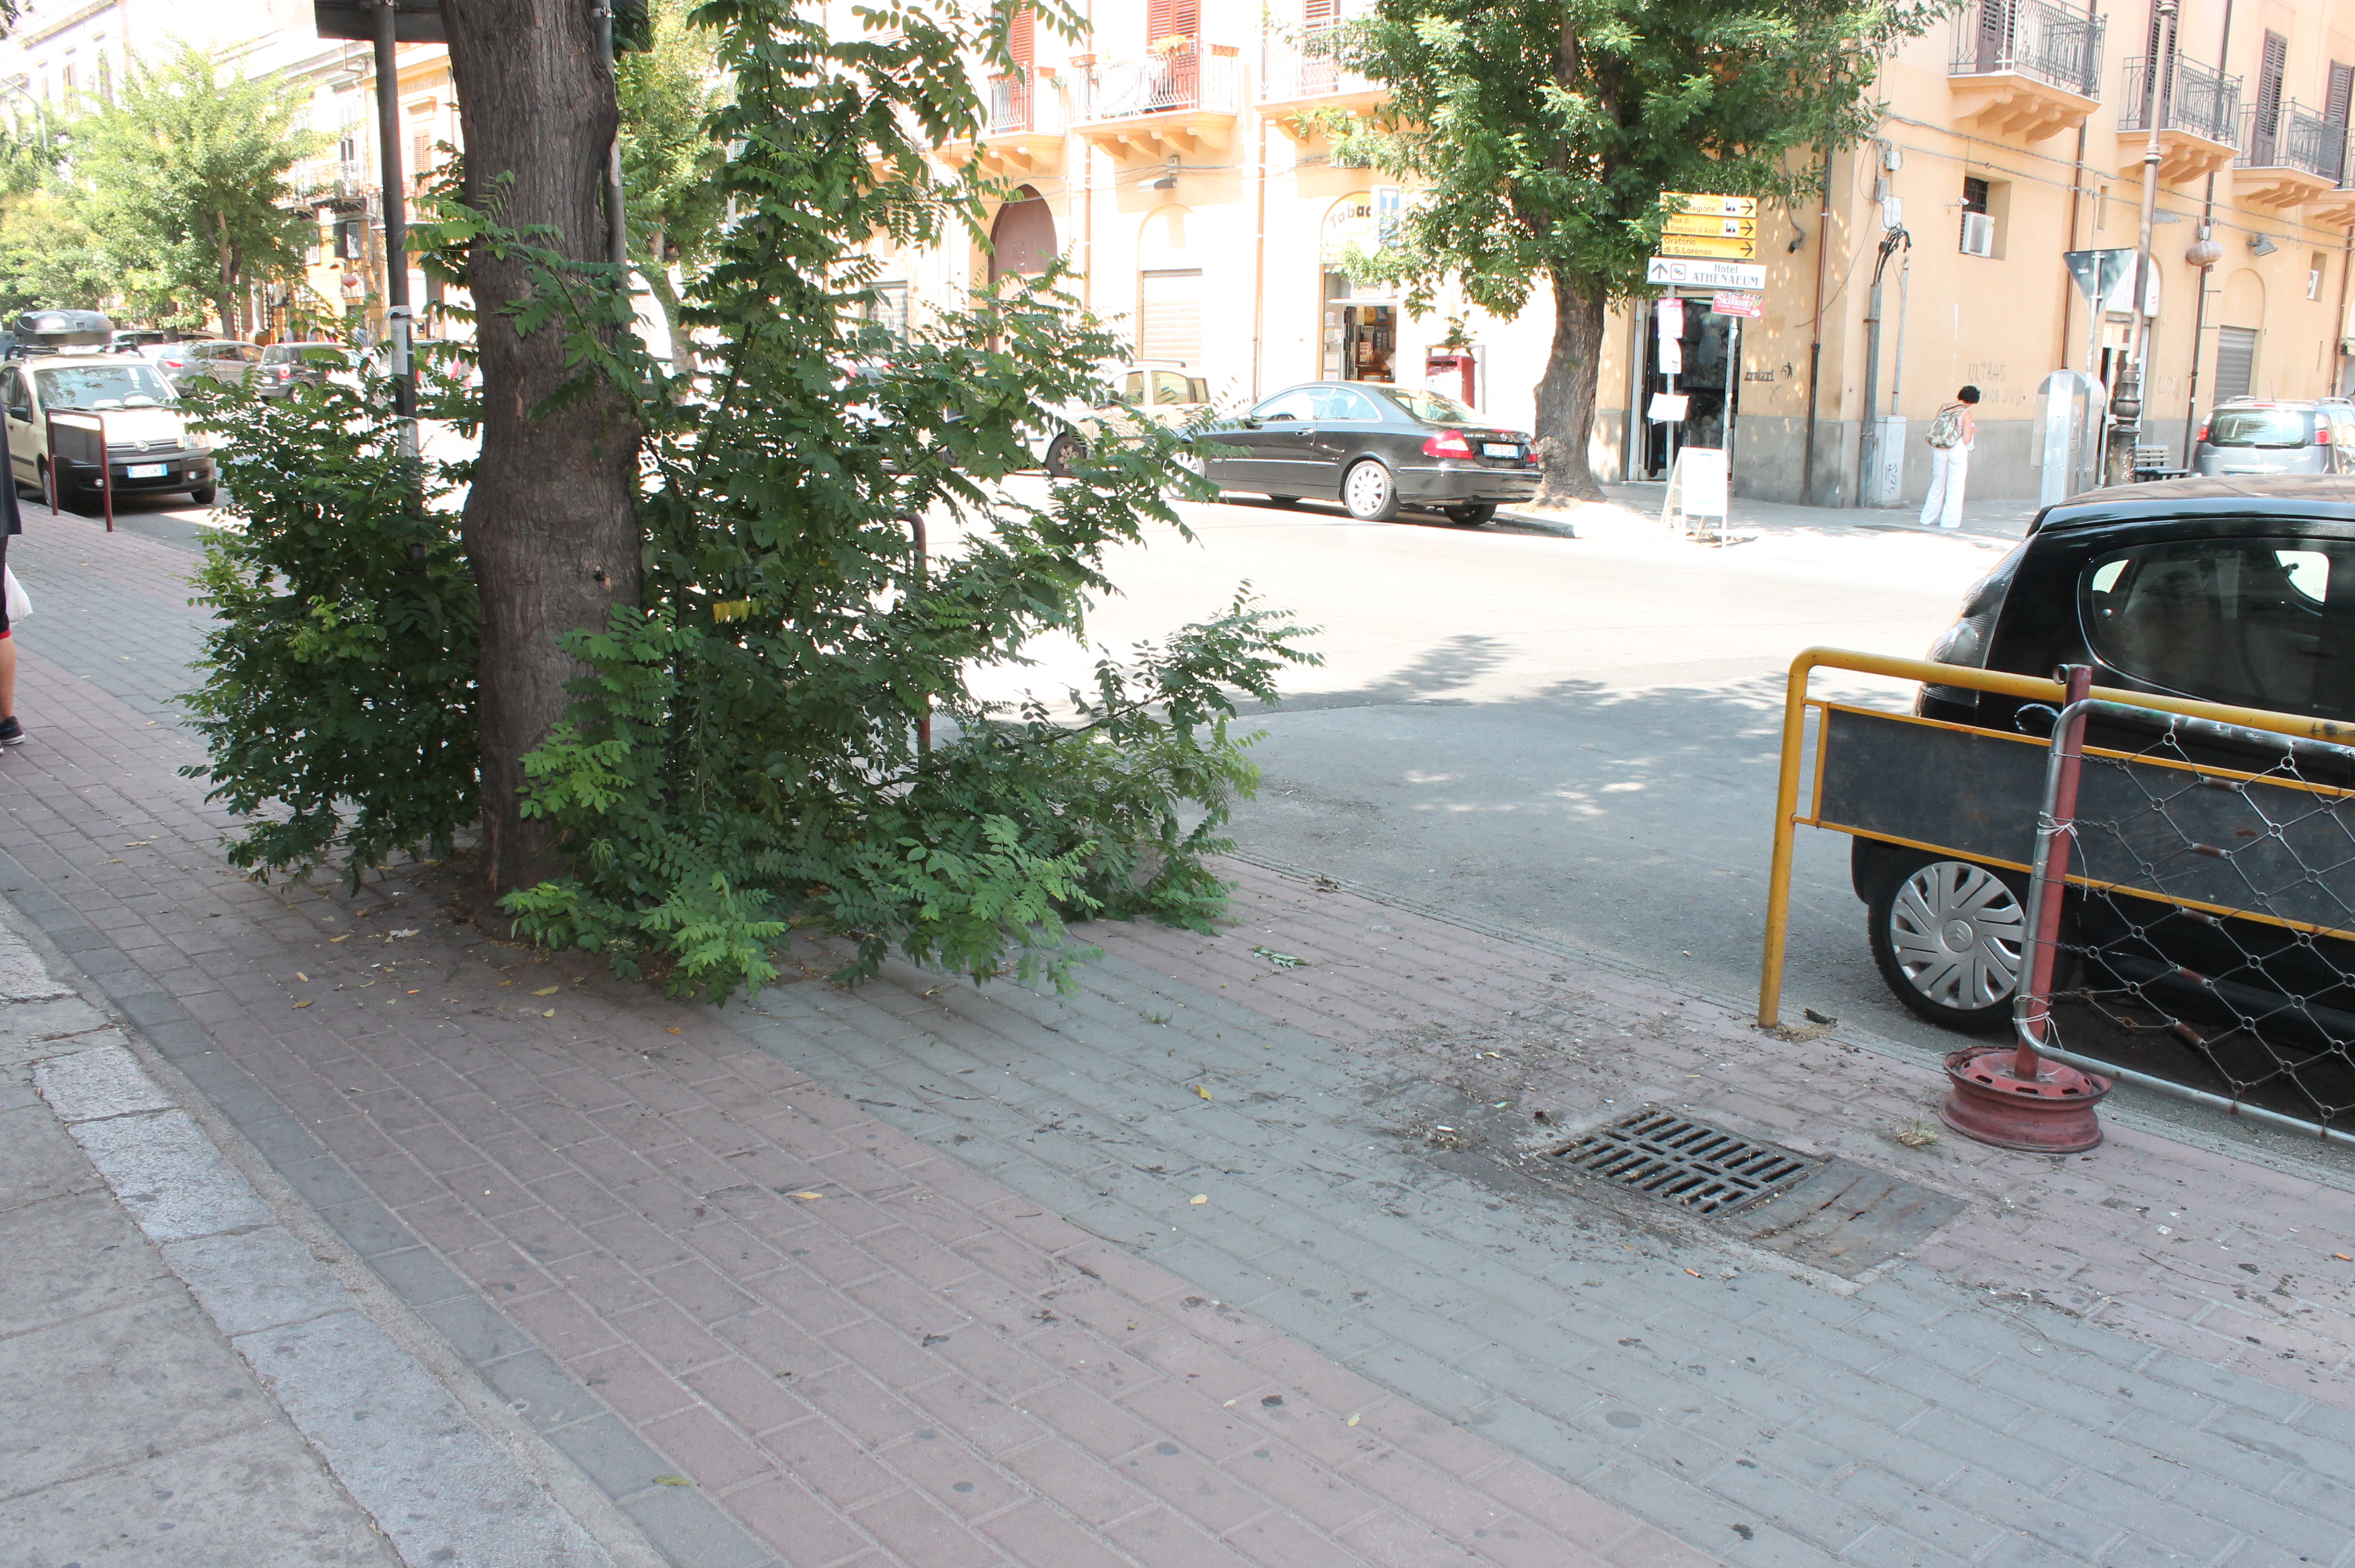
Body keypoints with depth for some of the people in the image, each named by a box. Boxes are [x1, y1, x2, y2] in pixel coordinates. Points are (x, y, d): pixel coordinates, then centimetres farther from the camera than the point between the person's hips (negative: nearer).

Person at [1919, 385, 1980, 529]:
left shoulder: (1943, 408, 2)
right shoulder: (1966, 414, -10)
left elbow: (1933, 432, 4)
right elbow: (1966, 440, -13)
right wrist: (1973, 432, 6)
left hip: (1939, 450, 5)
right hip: (1957, 450, -5)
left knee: (1937, 484, 17)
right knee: (1955, 486, 6)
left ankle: (1927, 518, 21)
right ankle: (1949, 521, 9)